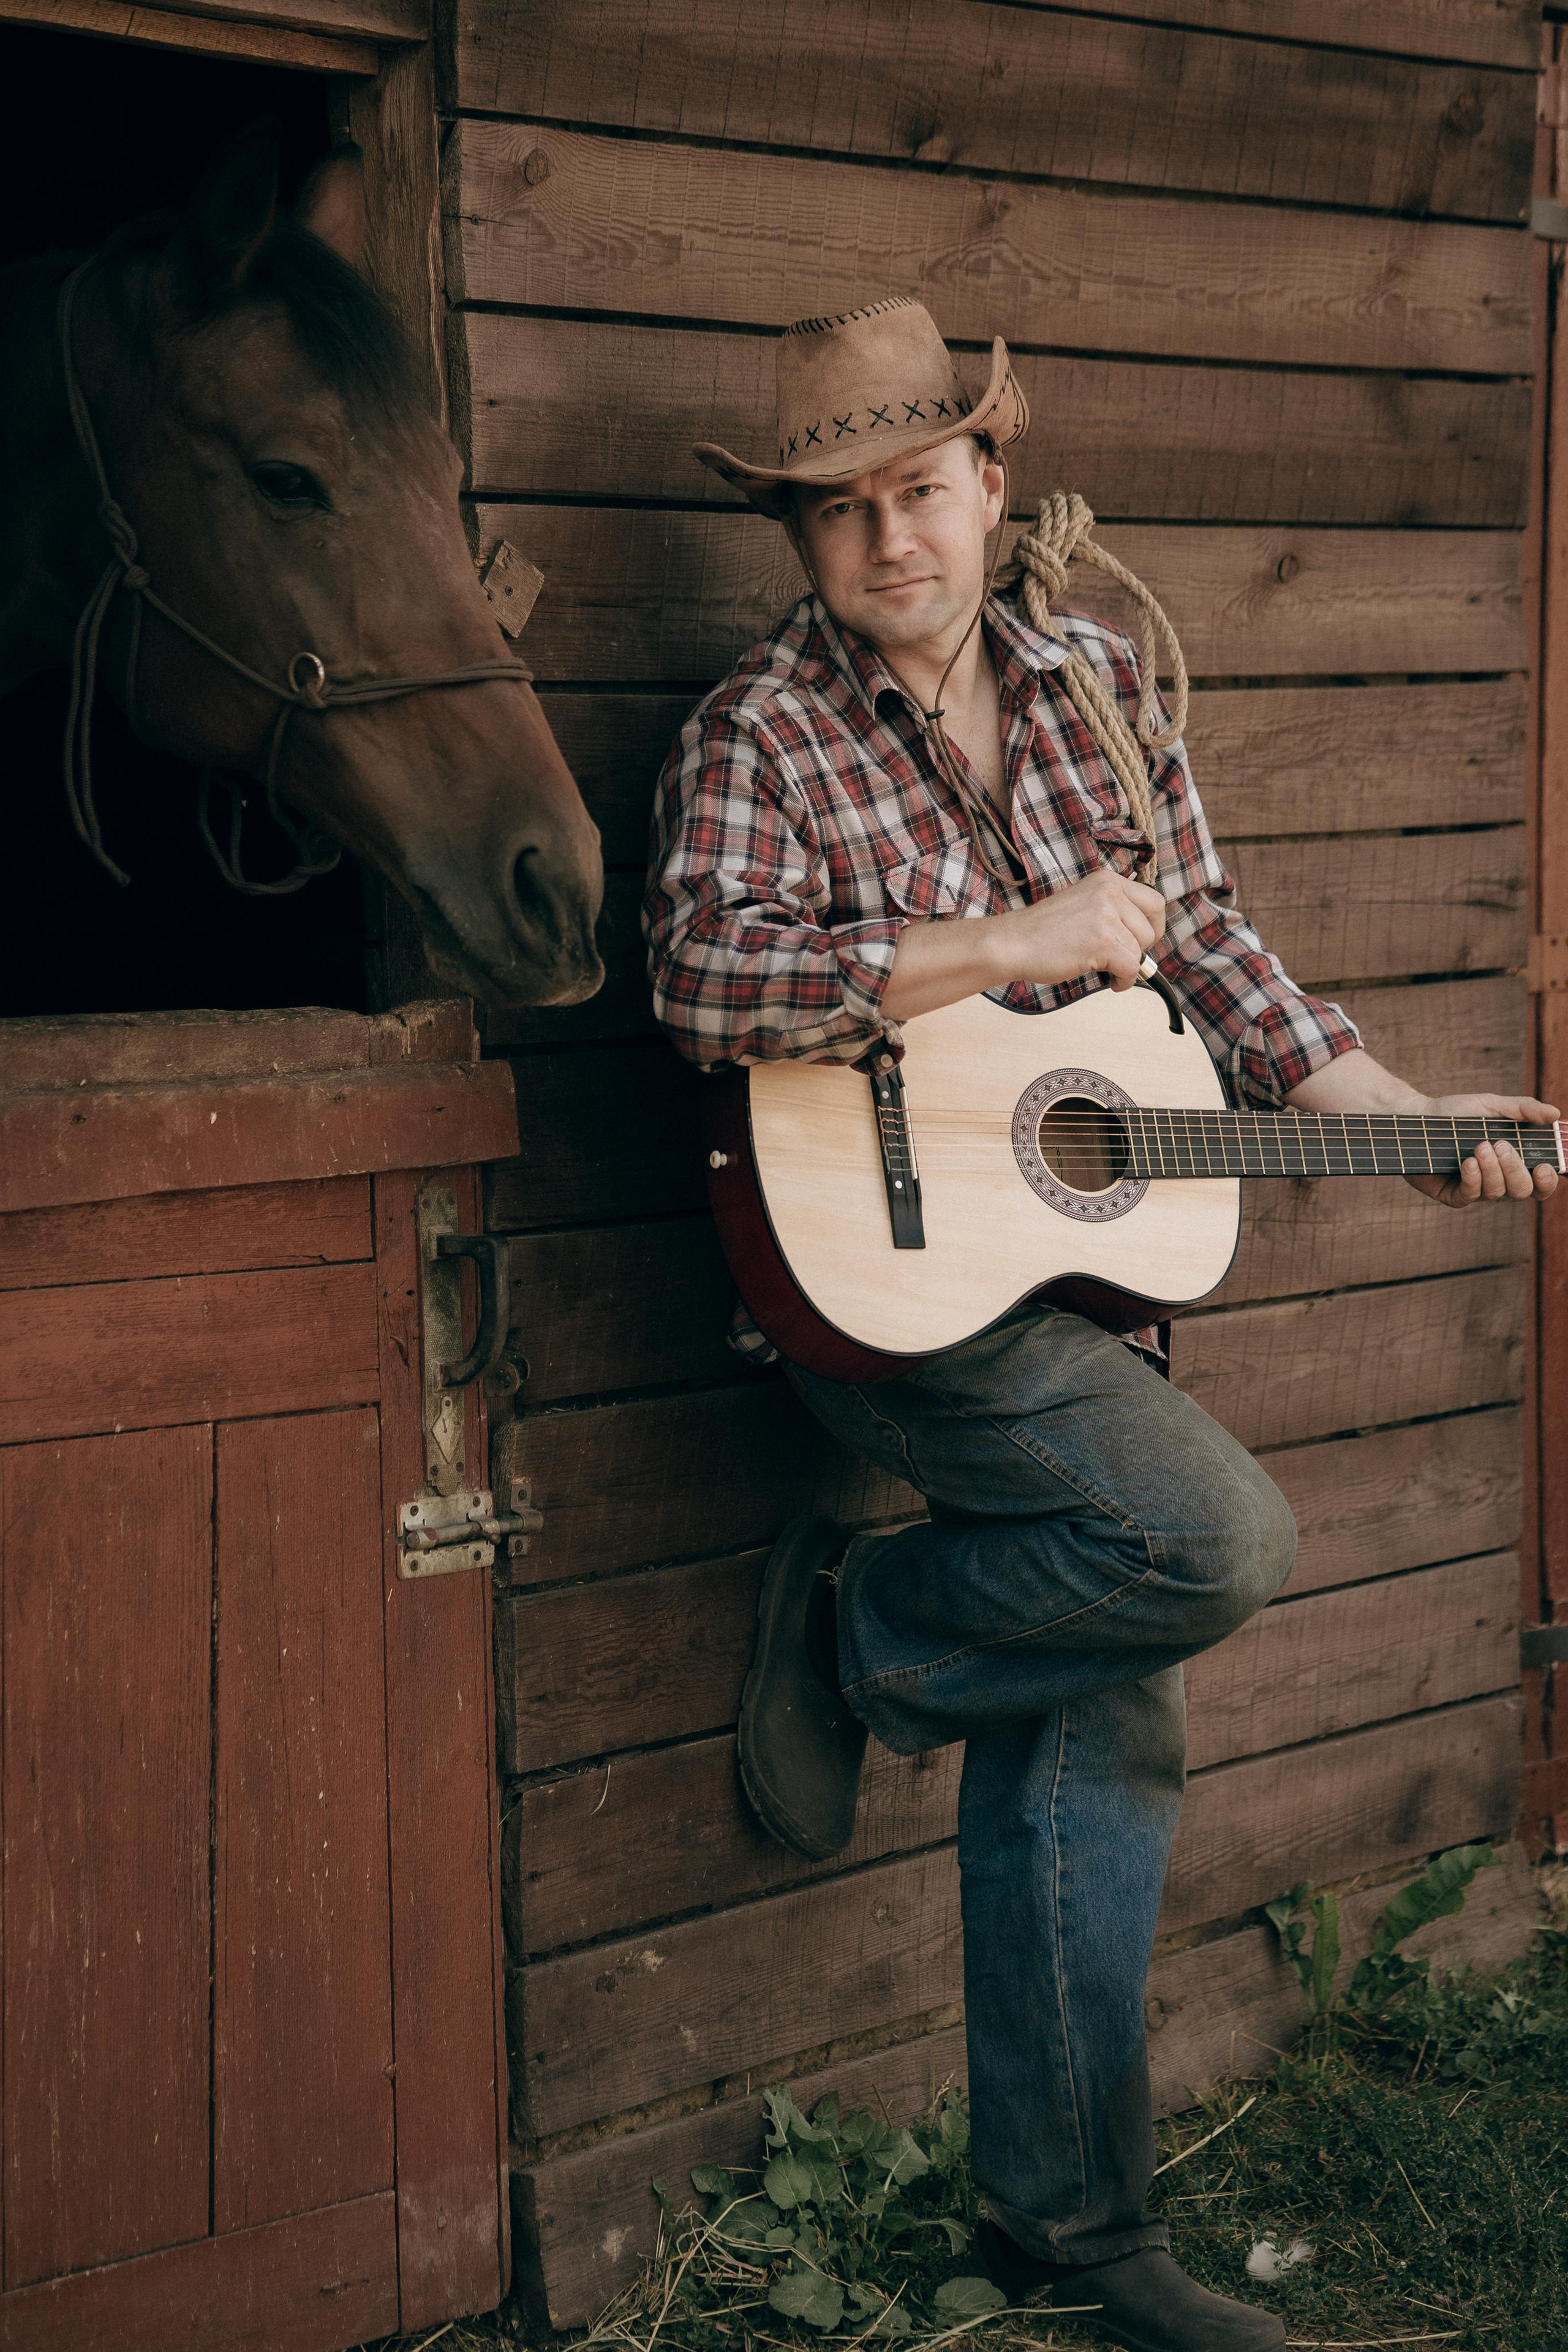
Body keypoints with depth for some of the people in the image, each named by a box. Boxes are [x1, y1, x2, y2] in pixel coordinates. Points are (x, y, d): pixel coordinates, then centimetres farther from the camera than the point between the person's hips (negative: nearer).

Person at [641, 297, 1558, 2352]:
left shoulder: (1100, 683, 10)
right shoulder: (760, 734, -7)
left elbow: (1212, 955, 15)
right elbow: (706, 972, -24)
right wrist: (1011, 941, -21)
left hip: (1083, 1255, 6)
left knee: (1102, 1736, 7)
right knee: (1224, 1538, -25)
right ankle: (867, 1628, 1)